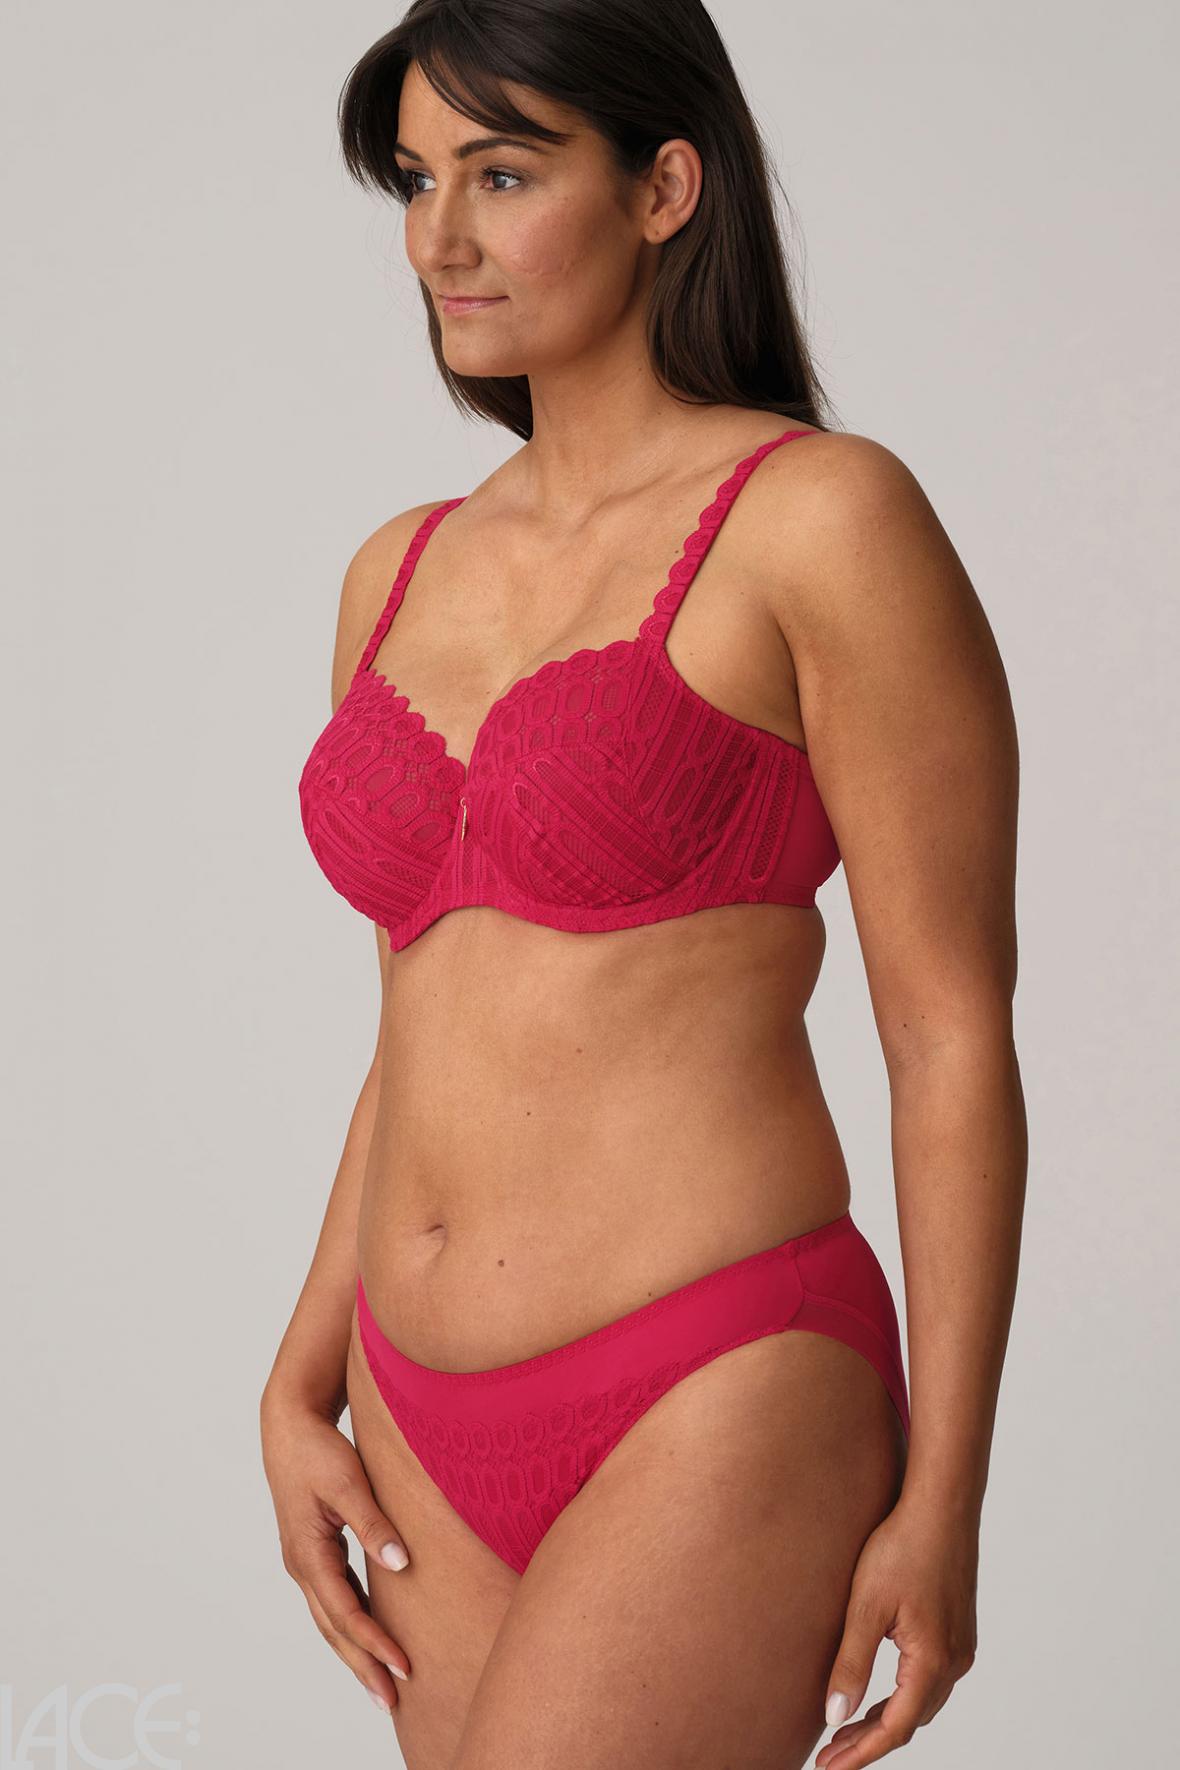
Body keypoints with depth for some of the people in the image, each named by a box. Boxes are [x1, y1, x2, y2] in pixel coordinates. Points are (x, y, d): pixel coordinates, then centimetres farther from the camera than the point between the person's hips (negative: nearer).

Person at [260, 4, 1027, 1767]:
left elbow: (952, 1035, -8)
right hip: (438, 1431, 7)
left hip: (716, 1418, -7)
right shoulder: (402, 574, 12)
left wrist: (943, 1502, -8)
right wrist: (301, 1390, 12)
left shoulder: (820, 519, -8)